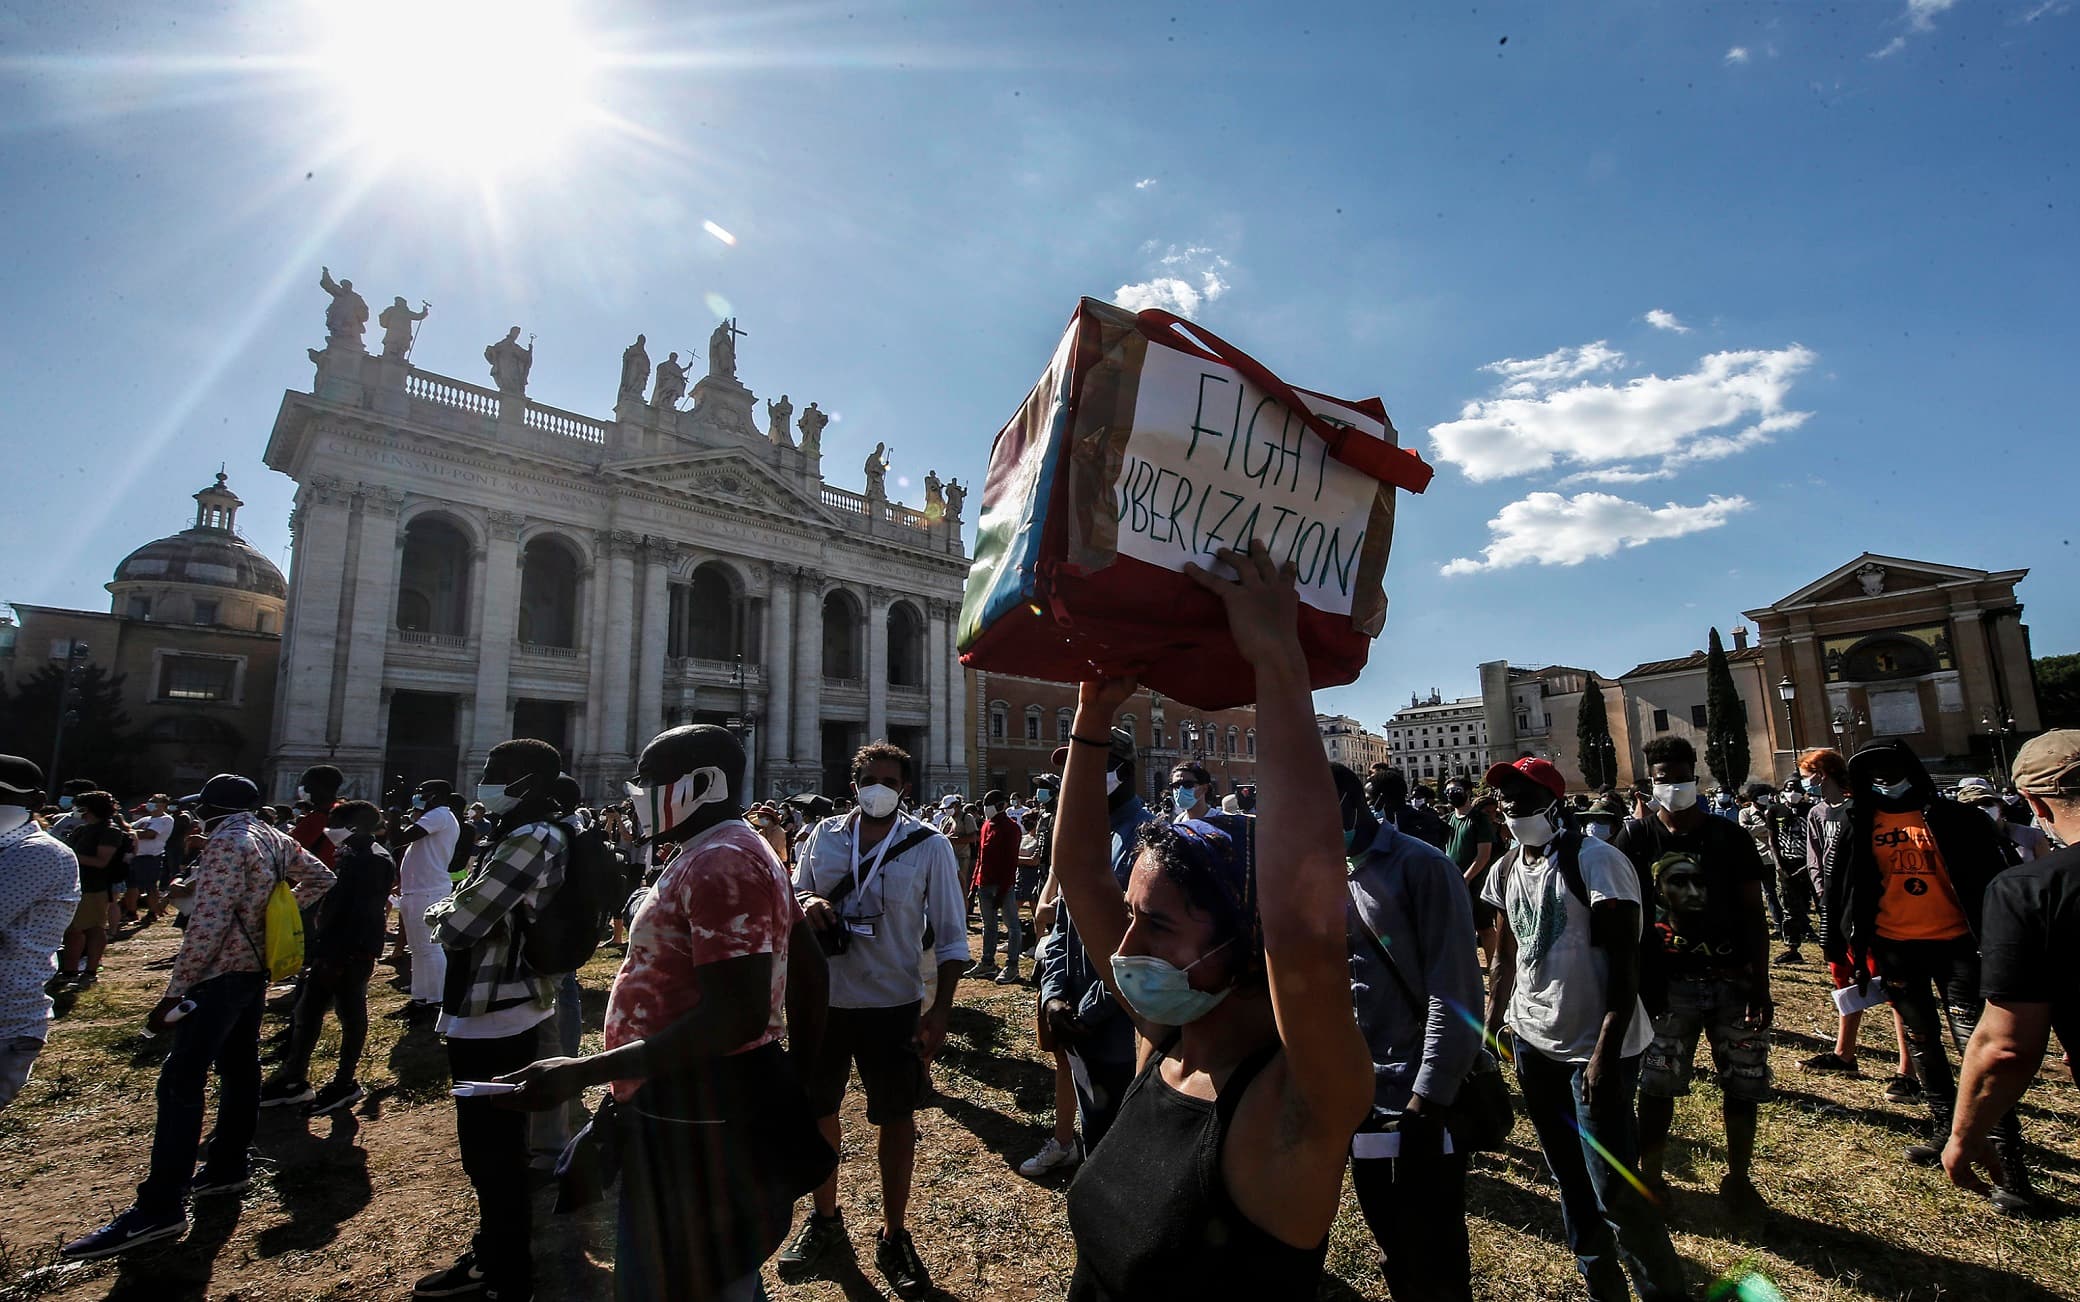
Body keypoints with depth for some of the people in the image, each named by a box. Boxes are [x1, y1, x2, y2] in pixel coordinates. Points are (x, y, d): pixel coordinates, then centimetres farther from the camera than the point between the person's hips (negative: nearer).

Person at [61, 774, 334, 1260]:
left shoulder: (226, 843, -17)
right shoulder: (273, 839, 8)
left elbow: (206, 928, -21)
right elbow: (321, 878, 16)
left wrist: (172, 995, -17)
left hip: (220, 976, -9)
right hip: (255, 969, 9)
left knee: (181, 1083, -7)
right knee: (239, 1070, 16)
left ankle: (159, 1209, -5)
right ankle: (229, 1168, 26)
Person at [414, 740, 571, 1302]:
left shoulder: (530, 840, -22)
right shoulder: (536, 836, 11)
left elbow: (457, 927, -21)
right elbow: (484, 913, 17)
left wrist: (440, 912, -2)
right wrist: (454, 912, -1)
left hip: (492, 1020, -10)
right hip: (506, 1013, 10)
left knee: (494, 1153, 4)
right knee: (492, 1147, 24)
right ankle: (492, 1254, 41)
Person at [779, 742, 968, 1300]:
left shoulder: (930, 846, -10)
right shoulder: (824, 835, -3)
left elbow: (951, 936, -7)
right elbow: (794, 894, 11)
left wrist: (940, 1010, -11)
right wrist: (805, 902, -13)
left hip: (894, 1005, -3)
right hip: (822, 998, 3)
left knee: (897, 1118, 10)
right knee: (817, 1108, 19)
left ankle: (894, 1235, 33)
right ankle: (824, 1217, 45)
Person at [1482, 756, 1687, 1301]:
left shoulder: (1596, 861, -15)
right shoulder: (1505, 872, 5)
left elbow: (1624, 964, -18)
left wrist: (1605, 1051, -22)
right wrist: (1489, 1030, 12)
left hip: (1595, 1051, -6)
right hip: (1533, 1042, 6)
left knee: (1615, 1193, -3)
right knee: (1571, 1181, 18)